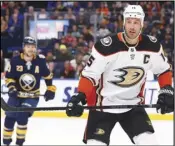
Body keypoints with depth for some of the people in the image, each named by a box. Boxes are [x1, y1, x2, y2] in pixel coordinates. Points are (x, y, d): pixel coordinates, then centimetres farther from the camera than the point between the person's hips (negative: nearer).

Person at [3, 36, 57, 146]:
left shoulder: (40, 61, -11)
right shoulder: (15, 60, -12)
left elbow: (48, 75, 4)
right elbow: (9, 77, -2)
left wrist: (50, 89, 2)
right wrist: (11, 87, -18)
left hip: (32, 96, -2)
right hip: (16, 95, 2)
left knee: (22, 116, -22)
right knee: (10, 118, 4)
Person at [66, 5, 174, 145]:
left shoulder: (152, 46, -8)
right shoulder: (106, 46, -22)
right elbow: (89, 75, -16)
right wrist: (79, 97, -29)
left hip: (133, 105, 3)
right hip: (104, 105, -3)